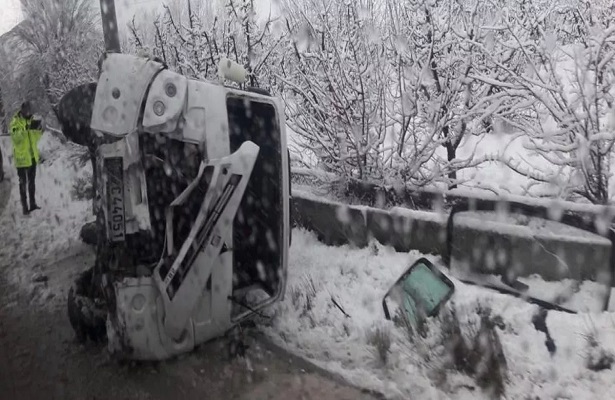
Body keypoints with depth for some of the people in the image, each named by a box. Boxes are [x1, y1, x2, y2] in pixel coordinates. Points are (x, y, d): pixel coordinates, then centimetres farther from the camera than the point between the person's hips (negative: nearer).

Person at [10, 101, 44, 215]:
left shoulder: (31, 120, 6)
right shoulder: (15, 122, -12)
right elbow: (15, 138, -27)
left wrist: (39, 129, -10)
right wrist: (26, 128, -38)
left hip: (32, 156, 6)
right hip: (21, 157, -6)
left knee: (32, 181, 15)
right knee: (23, 182, 0)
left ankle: (33, 203, 25)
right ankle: (24, 206, 6)